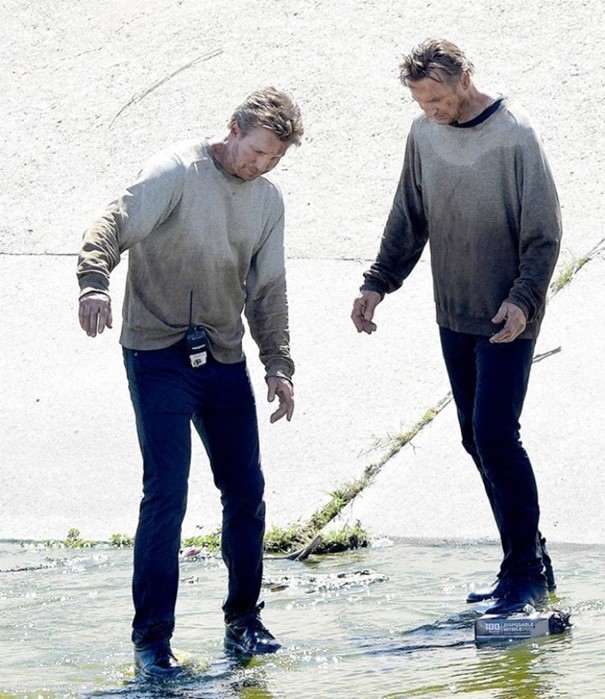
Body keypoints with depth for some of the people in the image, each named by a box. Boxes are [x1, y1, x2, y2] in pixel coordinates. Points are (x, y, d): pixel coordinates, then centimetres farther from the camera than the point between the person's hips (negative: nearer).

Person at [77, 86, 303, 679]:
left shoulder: (268, 200, 12)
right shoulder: (176, 172, -8)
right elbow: (114, 225, -21)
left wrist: (278, 364, 8)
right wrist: (94, 281, -40)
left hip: (224, 361, 6)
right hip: (158, 355, -6)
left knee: (245, 491, 7)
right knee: (166, 493, -11)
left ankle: (243, 618, 23)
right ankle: (151, 636, -4)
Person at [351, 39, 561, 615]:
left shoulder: (514, 136, -14)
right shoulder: (424, 134, 5)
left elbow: (544, 233, -12)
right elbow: (409, 221, 16)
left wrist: (523, 298, -24)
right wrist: (378, 283, 8)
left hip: (505, 320, -7)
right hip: (454, 316, 7)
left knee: (495, 435, -12)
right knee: (476, 439, 8)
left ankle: (526, 571, -2)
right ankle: (526, 564, 16)